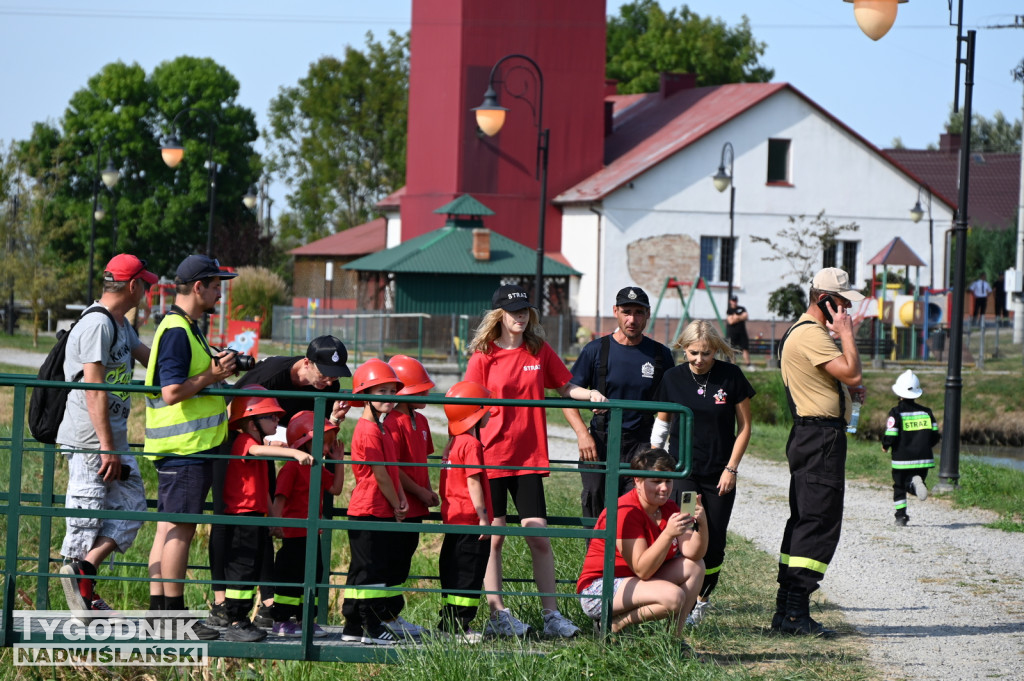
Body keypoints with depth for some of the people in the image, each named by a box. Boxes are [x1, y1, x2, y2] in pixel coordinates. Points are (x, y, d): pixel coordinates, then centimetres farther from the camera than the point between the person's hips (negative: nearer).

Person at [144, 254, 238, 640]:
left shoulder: (186, 329, 17)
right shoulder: (176, 332, -17)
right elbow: (171, 392, -23)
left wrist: (216, 369, 16)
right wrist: (213, 376, -15)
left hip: (190, 446, 11)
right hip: (185, 448, -11)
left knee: (169, 528, 11)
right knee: (179, 528, -6)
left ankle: (158, 609, 15)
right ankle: (173, 616, -2)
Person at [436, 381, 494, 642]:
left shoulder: (453, 444, 14)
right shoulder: (472, 445, -15)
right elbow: (473, 482, -18)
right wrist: (483, 516, -16)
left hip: (453, 517, 10)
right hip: (470, 519, -10)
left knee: (453, 570, 13)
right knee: (468, 572, -5)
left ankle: (448, 622, 16)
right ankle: (457, 625, -6)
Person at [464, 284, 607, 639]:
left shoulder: (540, 351, 8)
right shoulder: (484, 357, -2)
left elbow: (565, 387, 14)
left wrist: (591, 395, -7)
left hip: (529, 458, 3)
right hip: (491, 458, -3)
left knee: (538, 536, 0)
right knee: (494, 536, 0)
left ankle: (551, 615, 3)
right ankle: (497, 614, 6)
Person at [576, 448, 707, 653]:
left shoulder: (669, 508, 6)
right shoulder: (625, 512, -20)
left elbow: (693, 553, -4)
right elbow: (643, 570, -26)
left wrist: (702, 525, -22)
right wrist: (669, 534, -36)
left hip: (636, 585, 9)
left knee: (695, 566, -2)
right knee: (673, 596, -30)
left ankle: (675, 637, -3)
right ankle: (614, 625, -12)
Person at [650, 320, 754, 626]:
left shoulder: (731, 376, -4)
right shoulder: (674, 378, 0)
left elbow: (744, 426, 2)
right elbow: (662, 422, 14)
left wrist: (731, 468, -3)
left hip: (720, 474, 0)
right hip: (683, 470, 0)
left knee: (715, 543, 1)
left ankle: (703, 598, 24)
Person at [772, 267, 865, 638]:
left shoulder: (800, 330, 20)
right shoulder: (811, 334, -15)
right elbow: (852, 372, -23)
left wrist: (847, 389, 13)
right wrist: (847, 334, -12)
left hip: (811, 436, 11)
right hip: (821, 436, -11)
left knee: (804, 520, 12)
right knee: (820, 523, -12)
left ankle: (785, 610, 14)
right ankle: (796, 612, -14)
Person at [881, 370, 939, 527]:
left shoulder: (896, 413, -9)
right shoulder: (926, 412, 5)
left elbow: (890, 437, -13)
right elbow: (935, 436, 7)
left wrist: (885, 446, 9)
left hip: (901, 459, -2)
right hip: (923, 459, 2)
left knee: (899, 487, 13)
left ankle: (901, 515, 7)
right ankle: (917, 482, -22)